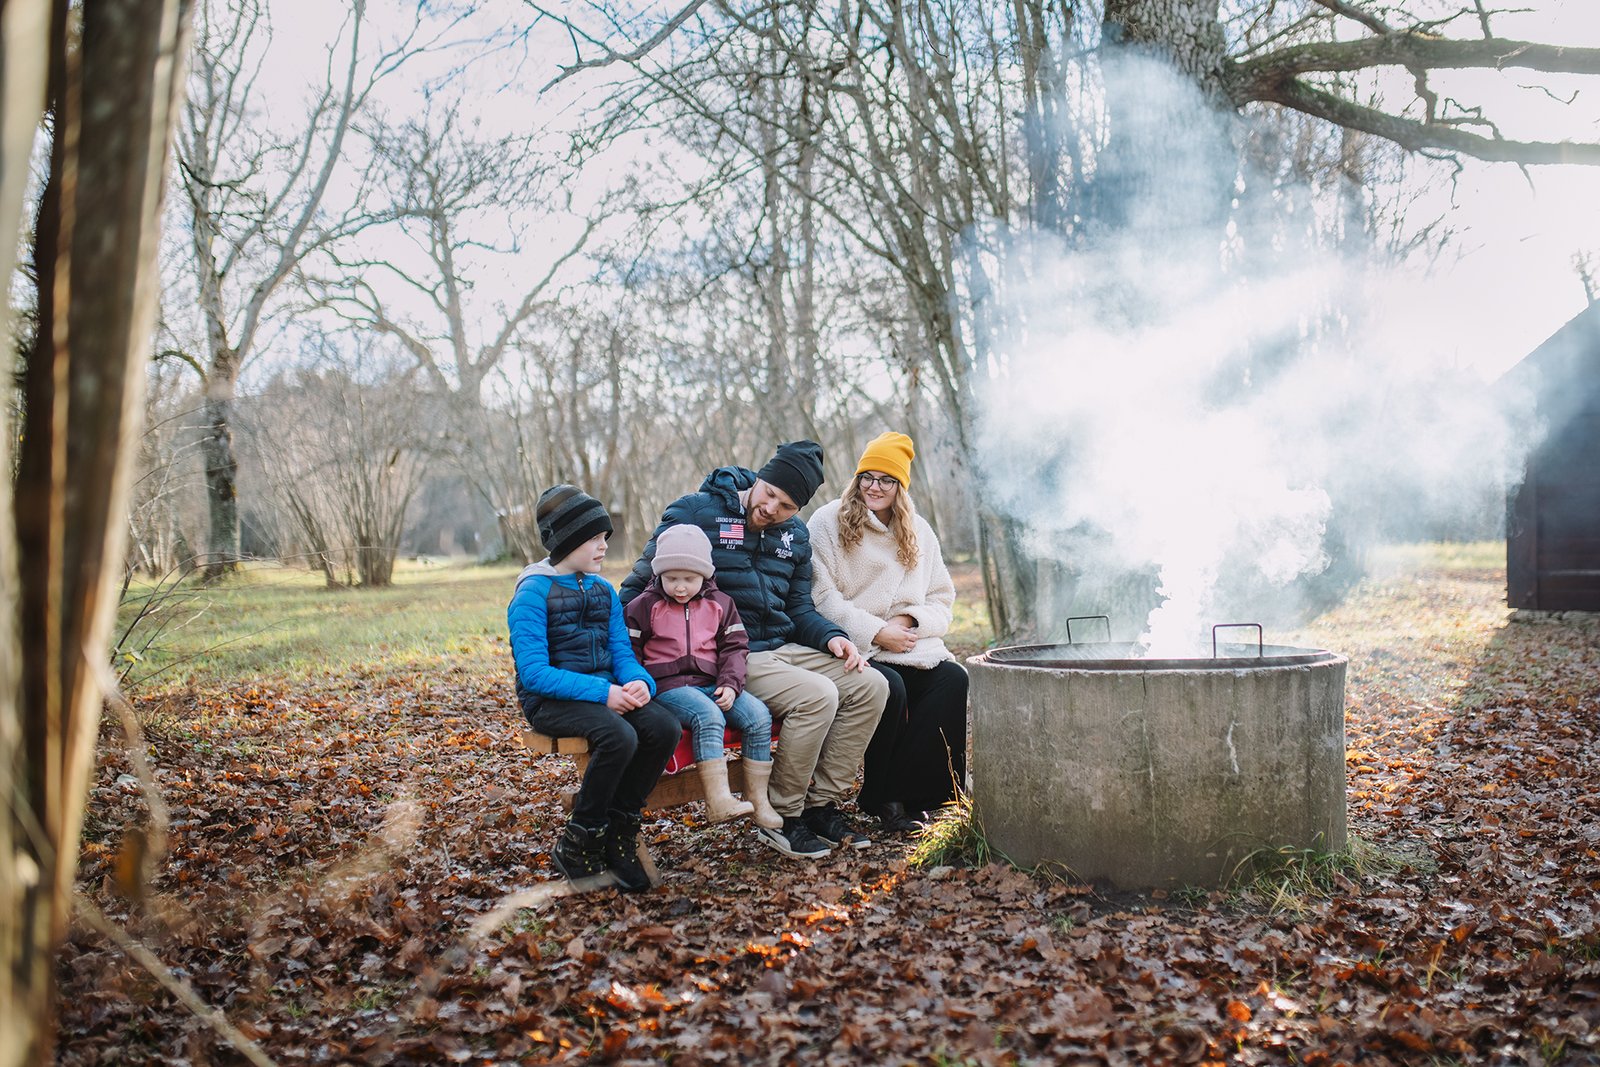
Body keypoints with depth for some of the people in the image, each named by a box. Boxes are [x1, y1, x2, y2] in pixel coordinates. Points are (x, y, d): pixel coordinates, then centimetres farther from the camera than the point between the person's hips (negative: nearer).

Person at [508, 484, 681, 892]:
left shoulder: (604, 590, 13)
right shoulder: (533, 593, -9)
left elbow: (622, 652, 11)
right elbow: (534, 672, -17)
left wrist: (639, 682, -14)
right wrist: (601, 692, -24)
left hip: (605, 693, 7)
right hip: (550, 701, -6)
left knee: (665, 727, -20)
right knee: (619, 736, -33)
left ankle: (618, 833, -5)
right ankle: (575, 846, -12)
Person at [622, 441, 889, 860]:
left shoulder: (795, 535, 13)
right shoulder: (695, 512, -7)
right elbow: (639, 587, -4)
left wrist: (831, 637, -1)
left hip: (783, 649, 8)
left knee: (870, 686, -9)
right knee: (817, 696, -28)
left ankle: (821, 805, 0)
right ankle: (781, 817, -9)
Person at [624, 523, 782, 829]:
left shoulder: (720, 604, 12)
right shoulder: (644, 606, 3)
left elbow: (734, 647, 11)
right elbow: (629, 652, 3)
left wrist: (730, 684, -4)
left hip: (711, 682, 4)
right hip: (667, 685, -4)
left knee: (759, 715, -17)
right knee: (708, 716, -34)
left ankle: (758, 800, -11)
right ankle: (718, 800, -36)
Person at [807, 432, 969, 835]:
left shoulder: (919, 531, 17)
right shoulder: (828, 522, 1)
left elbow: (942, 598, 15)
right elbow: (823, 597, -8)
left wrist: (910, 620, -8)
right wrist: (877, 633, -14)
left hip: (911, 647, 5)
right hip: (855, 649, -5)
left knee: (953, 679, -23)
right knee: (890, 687, -33)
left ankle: (909, 793, -13)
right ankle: (882, 798, -10)